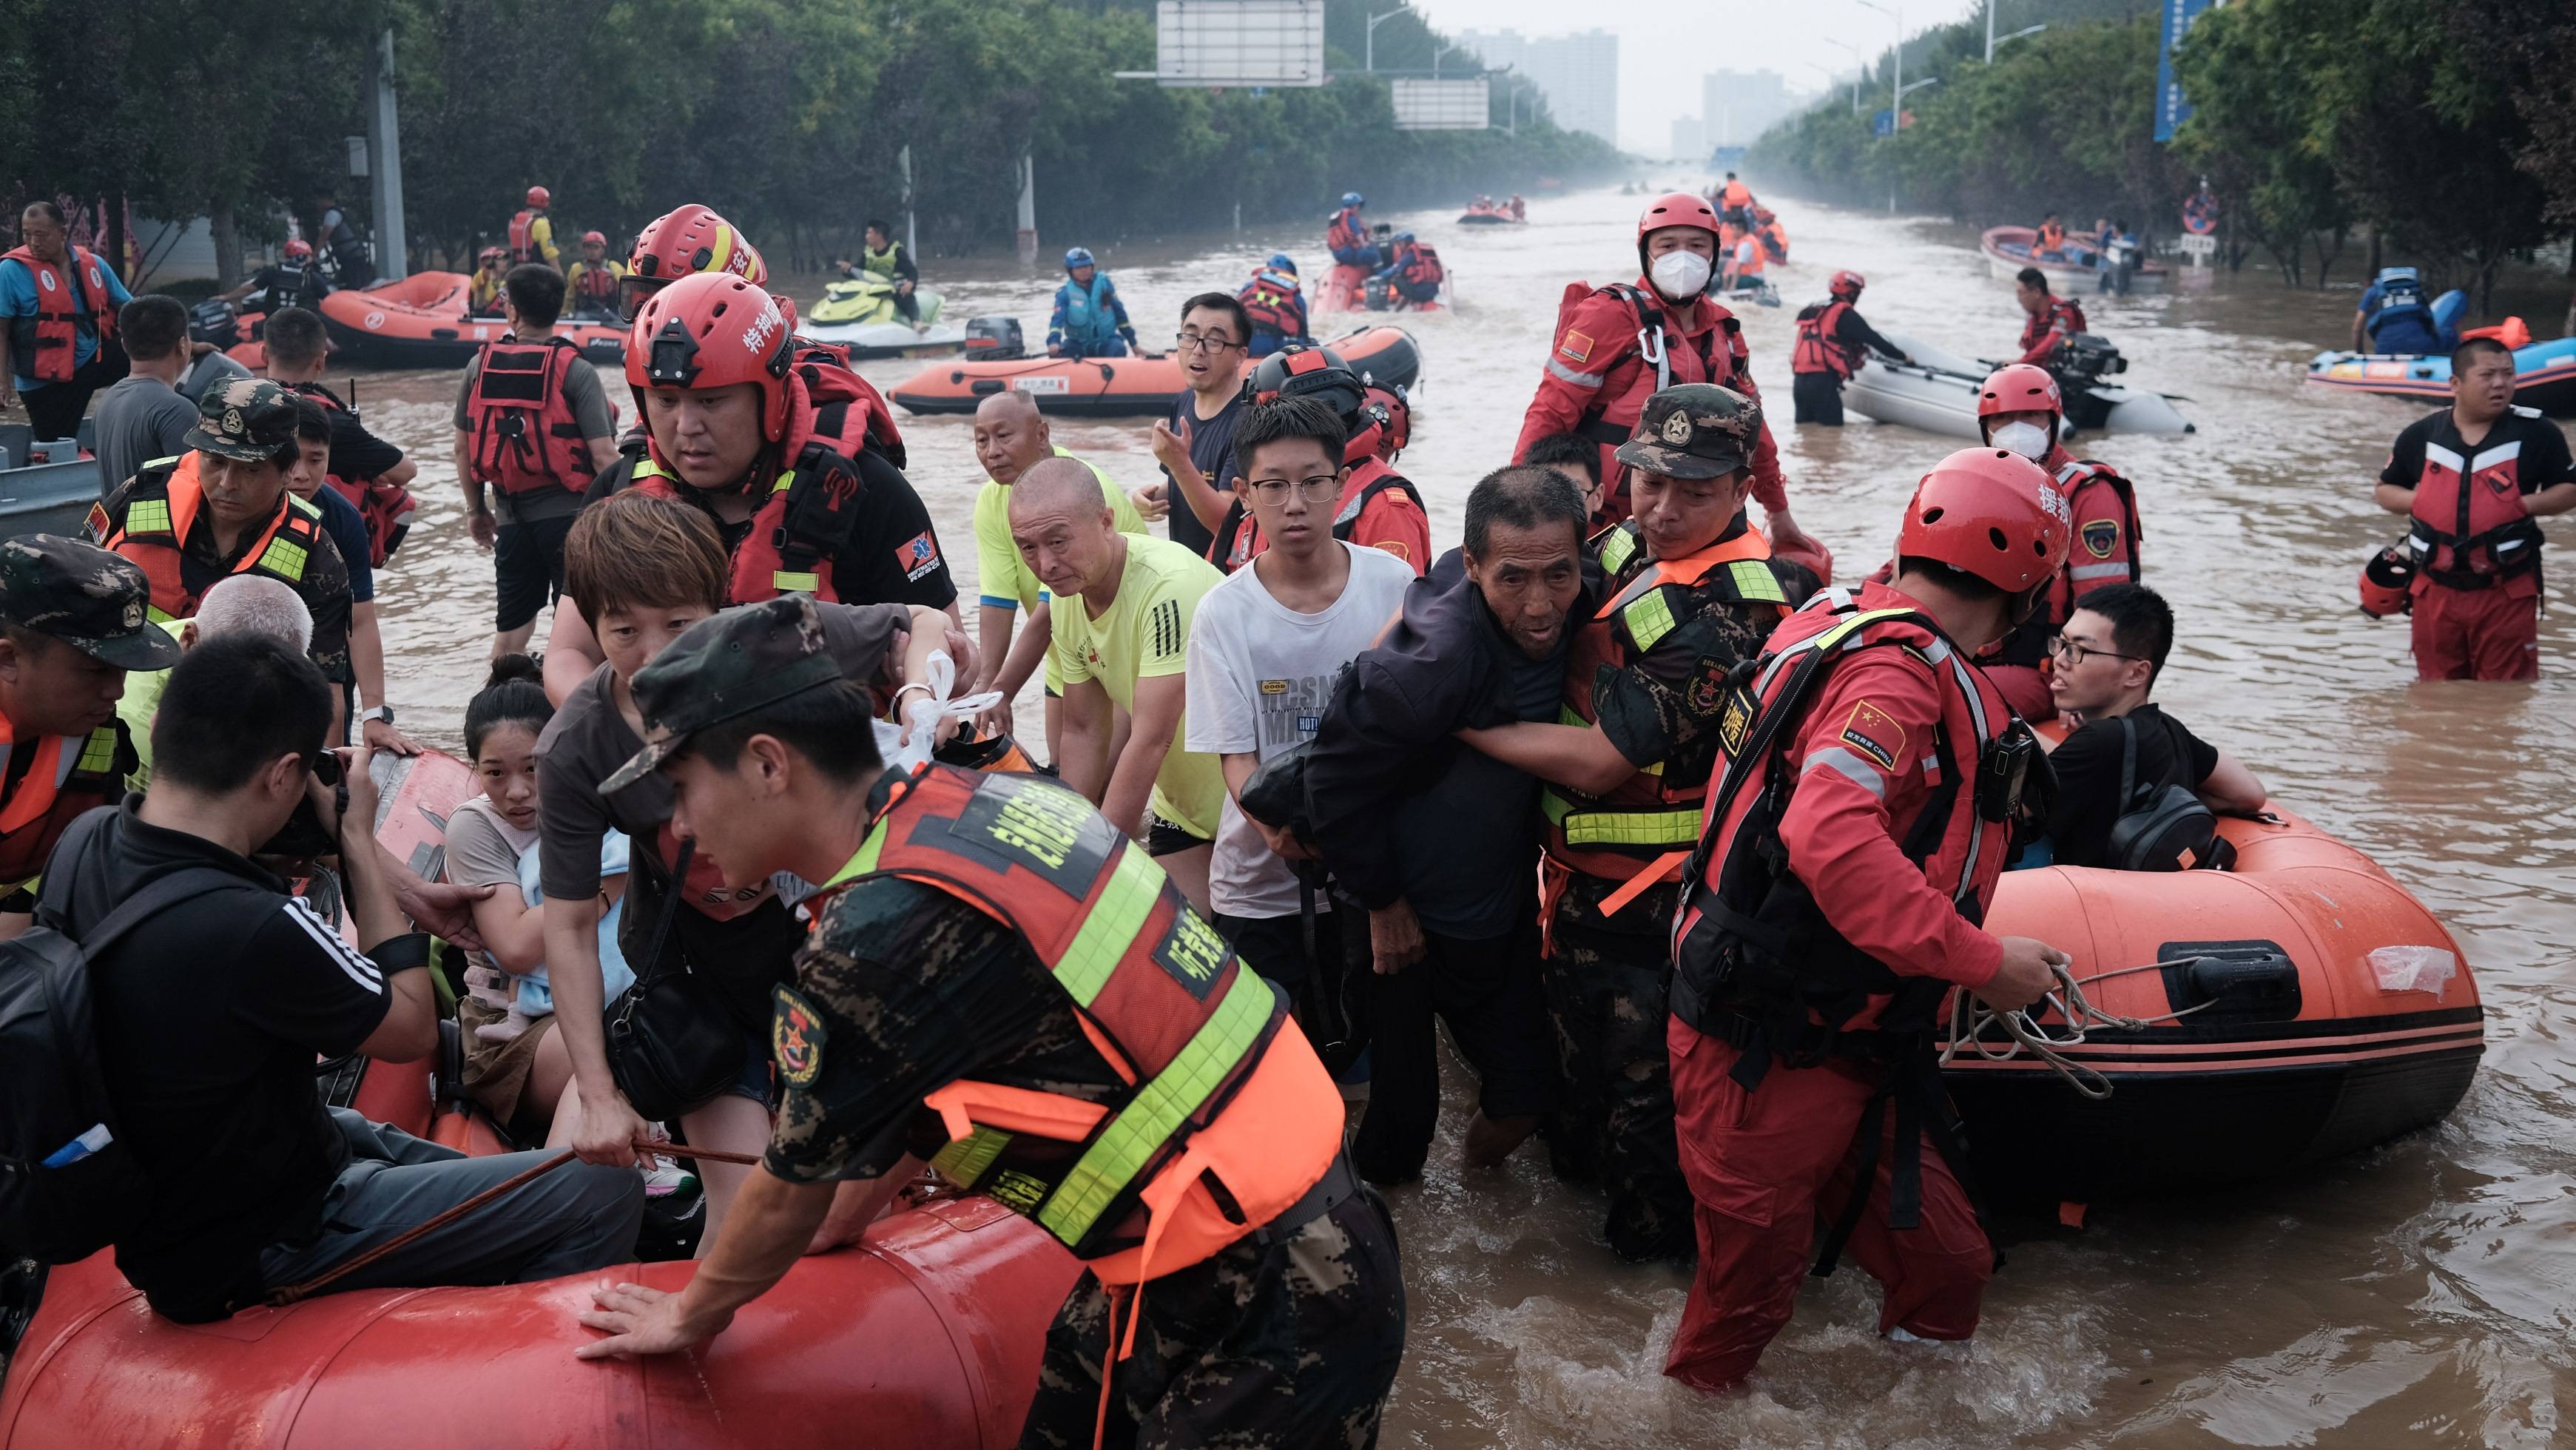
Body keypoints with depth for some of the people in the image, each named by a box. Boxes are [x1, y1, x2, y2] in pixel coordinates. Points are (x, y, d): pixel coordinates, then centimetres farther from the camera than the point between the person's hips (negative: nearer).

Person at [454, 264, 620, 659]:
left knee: (511, 626, 16)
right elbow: (603, 456, -15)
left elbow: (463, 448, 9)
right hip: (570, 515, -4)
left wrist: (476, 509, 21)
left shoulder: (479, 367, 3)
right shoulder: (575, 372, -10)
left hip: (512, 518, 4)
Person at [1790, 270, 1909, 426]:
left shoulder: (1812, 312, 21)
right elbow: (1873, 339, -2)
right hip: (1823, 380, -8)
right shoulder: (1844, 314, -3)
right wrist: (1903, 356, 9)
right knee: (1832, 429, -6)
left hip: (1799, 379, 8)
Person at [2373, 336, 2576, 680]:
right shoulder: (2421, 435, 3)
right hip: (2435, 591, 2)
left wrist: (2525, 504, -14)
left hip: (2507, 594, -2)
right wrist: (2417, 501, -7)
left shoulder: (2537, 433, -3)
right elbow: (2385, 491, 14)